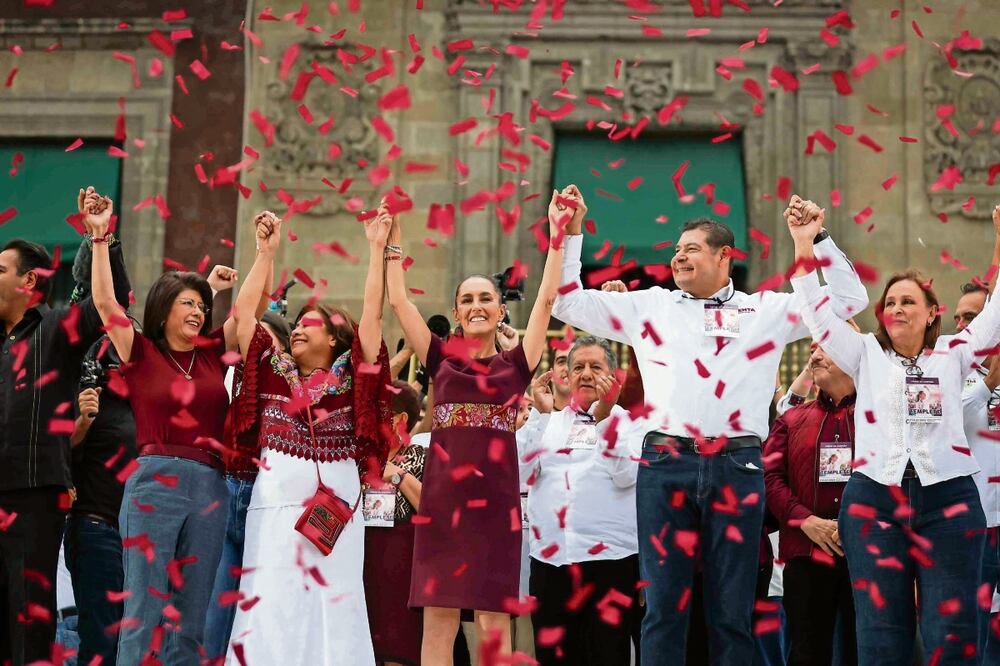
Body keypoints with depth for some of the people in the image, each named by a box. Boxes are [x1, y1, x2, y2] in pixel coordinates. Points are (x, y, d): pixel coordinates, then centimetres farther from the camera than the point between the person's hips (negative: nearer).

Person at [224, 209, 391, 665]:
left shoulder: (350, 377, 8)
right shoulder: (273, 371, 13)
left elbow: (372, 315, 1)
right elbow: (244, 312, 9)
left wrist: (376, 250, -2)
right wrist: (266, 252, 7)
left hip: (335, 510, -1)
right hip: (275, 506, 1)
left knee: (333, 609, 0)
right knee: (271, 610, -2)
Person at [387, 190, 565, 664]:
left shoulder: (516, 364, 8)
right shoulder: (442, 359, 10)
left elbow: (547, 298, 4)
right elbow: (398, 301, 9)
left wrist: (557, 236, 3)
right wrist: (392, 241, 9)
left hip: (496, 495, -1)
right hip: (442, 493, 1)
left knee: (494, 618, 1)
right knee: (438, 616, 1)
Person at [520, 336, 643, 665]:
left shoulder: (627, 420, 6)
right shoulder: (551, 422, 16)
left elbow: (627, 475, -11)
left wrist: (604, 414, -14)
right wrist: (540, 412, 0)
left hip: (610, 556, -4)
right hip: (549, 557, 4)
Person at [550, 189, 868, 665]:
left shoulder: (766, 311, 13)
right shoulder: (649, 306, 16)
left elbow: (850, 299, 12)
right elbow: (568, 303, 18)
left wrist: (816, 240, 4)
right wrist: (569, 235, 11)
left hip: (737, 466, 0)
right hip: (665, 464, 1)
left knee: (733, 612, 4)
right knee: (664, 606, 1)